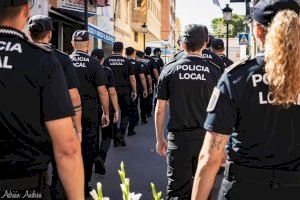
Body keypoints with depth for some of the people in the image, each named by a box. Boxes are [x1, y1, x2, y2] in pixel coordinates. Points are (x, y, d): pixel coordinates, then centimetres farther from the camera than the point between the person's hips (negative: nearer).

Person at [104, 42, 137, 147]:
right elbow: (132, 78, 0)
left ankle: (115, 139, 13)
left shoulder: (107, 61, 1)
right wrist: (134, 91, 8)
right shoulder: (126, 61, 0)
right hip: (124, 91, -1)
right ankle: (120, 134, -8)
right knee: (125, 114, 11)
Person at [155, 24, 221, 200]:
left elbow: (160, 110, 1)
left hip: (178, 138, -1)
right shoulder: (214, 71, -2)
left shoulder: (169, 70, -2)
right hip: (206, 137, 1)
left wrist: (160, 139, 13)